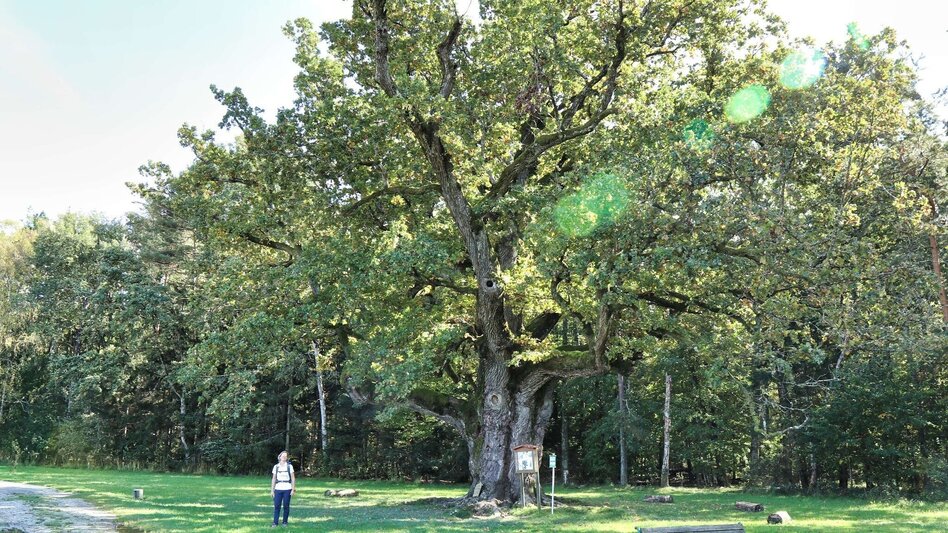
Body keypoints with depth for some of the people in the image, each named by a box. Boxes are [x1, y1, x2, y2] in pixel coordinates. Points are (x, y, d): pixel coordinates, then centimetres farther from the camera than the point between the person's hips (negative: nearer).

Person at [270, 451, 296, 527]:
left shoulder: (289, 466, 2)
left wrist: (293, 489, -5)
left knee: (286, 506, 1)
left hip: (287, 489, -1)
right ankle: (275, 522, 0)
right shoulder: (276, 466, 7)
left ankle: (285, 522, 11)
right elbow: (273, 479, 9)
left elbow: (293, 478, 2)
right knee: (276, 505, -5)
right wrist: (272, 490, 5)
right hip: (278, 489, 1)